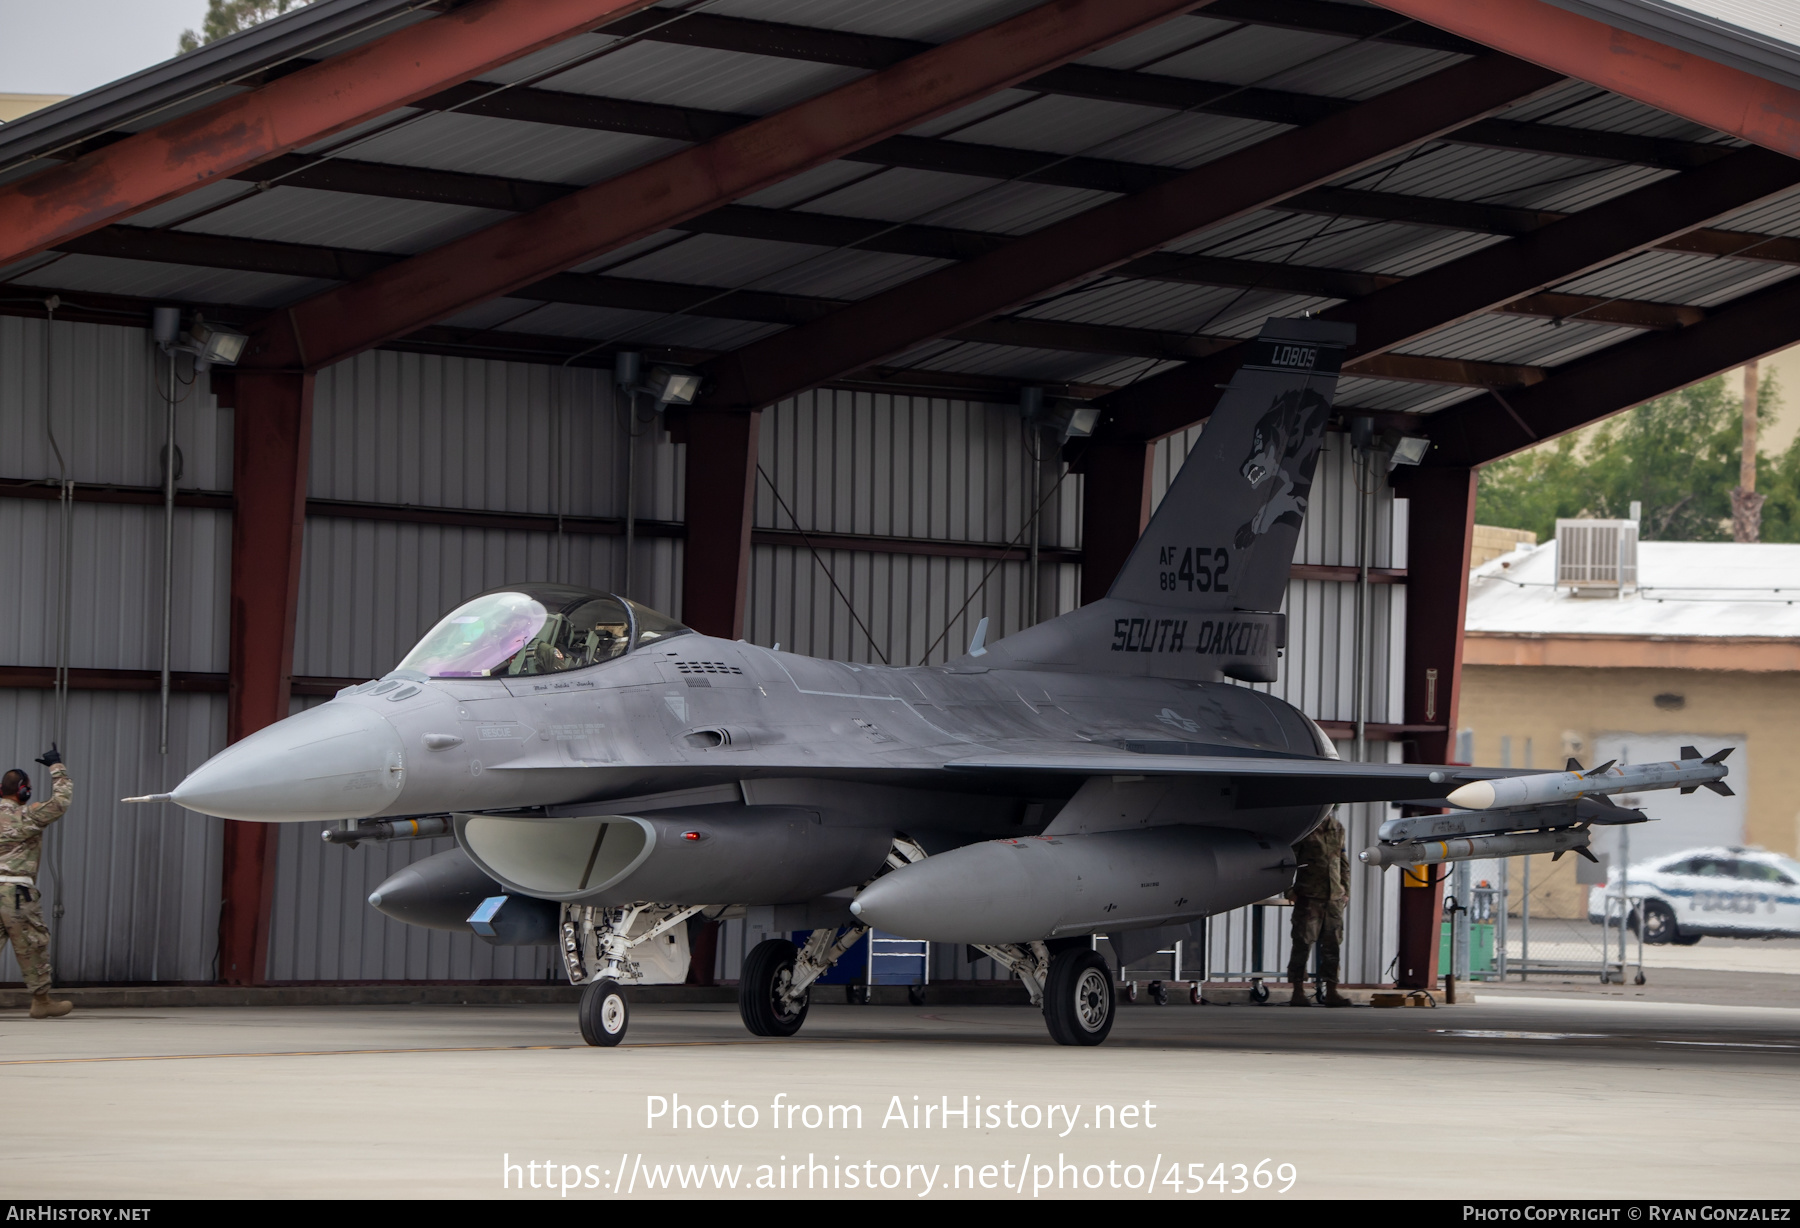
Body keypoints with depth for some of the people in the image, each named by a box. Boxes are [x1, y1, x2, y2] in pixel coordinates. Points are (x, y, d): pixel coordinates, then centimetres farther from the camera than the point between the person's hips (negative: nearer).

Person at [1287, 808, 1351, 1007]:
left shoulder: (1338, 828, 14)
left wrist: (1346, 890, 14)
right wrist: (1289, 889, -8)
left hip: (1334, 896, 5)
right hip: (1309, 895, -5)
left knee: (1332, 944, 4)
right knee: (1303, 943, -5)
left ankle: (1331, 992, 8)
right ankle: (1298, 992, -3)